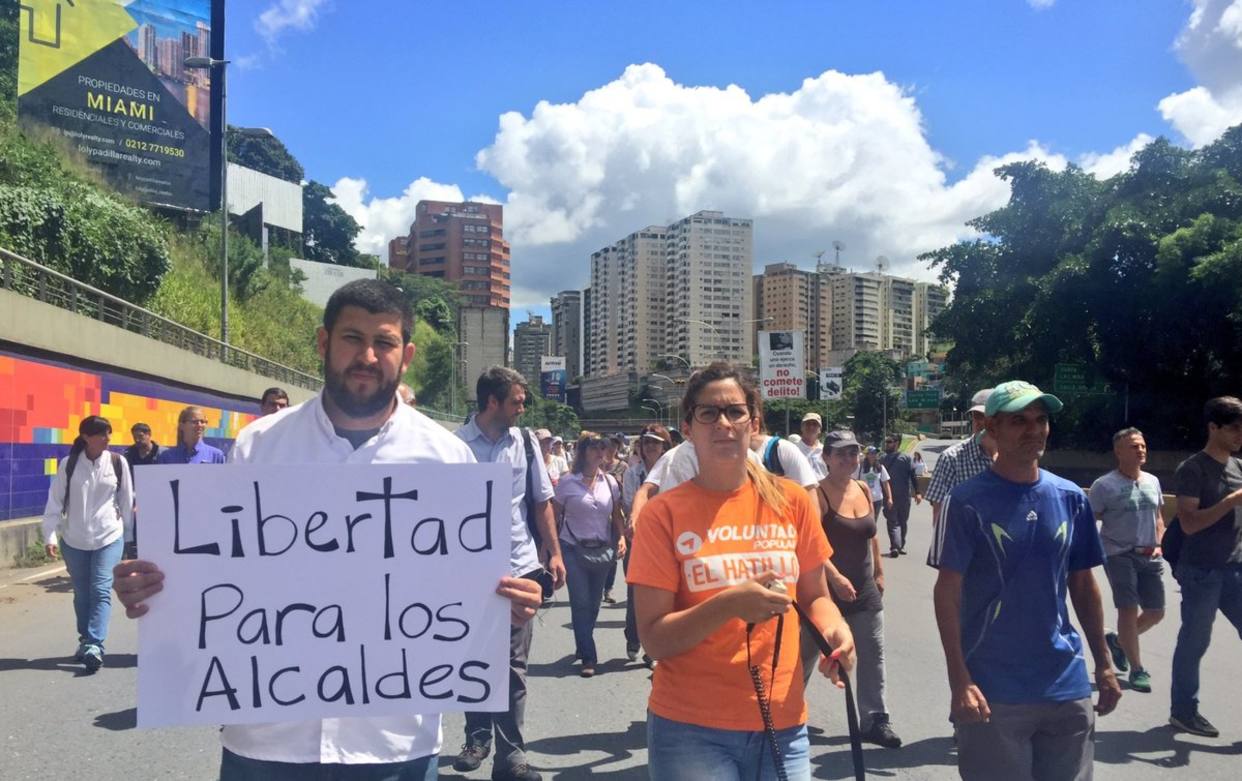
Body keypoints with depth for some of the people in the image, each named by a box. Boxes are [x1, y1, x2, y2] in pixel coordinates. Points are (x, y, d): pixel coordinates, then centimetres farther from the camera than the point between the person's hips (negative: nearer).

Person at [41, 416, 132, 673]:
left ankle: (94, 645, -15)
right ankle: (86, 641, 25)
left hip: (109, 537, -1)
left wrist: (128, 534, 8)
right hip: (73, 540, 1)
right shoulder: (68, 464, -3)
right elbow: (55, 502, -3)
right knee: (82, 593, 11)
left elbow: (127, 501, 5)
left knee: (101, 590, -11)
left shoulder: (118, 462, -3)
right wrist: (50, 536, -9)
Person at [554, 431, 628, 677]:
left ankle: (582, 646, 33)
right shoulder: (567, 482, -5)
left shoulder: (610, 482, 4)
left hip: (602, 550, 4)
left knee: (593, 603, 12)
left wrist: (621, 537, -6)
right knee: (581, 603, -5)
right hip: (574, 549, -3)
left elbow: (617, 515, 11)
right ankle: (588, 657, 1)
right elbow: (555, 516, -1)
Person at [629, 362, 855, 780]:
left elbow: (814, 596, 12)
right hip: (689, 728, -3)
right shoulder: (664, 513, -8)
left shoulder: (791, 500, 1)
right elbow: (654, 639, -10)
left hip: (783, 723, 3)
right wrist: (727, 606, -25)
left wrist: (834, 627, -10)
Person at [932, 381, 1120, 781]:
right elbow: (947, 591, -11)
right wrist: (959, 681, -17)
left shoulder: (1071, 498, 5)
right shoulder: (968, 501, -10)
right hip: (992, 689, -4)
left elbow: (1083, 585, 12)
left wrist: (1104, 664, 10)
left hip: (1067, 686, 5)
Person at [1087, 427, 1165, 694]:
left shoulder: (1152, 481, 9)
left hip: (1148, 556, 6)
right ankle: (1137, 670, 5)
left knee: (1156, 612, 10)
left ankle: (1117, 641, 35)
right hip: (1118, 554, -6)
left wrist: (1158, 544, 4)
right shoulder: (1105, 485, -10)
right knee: (1129, 609, -9)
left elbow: (1158, 518, 19)